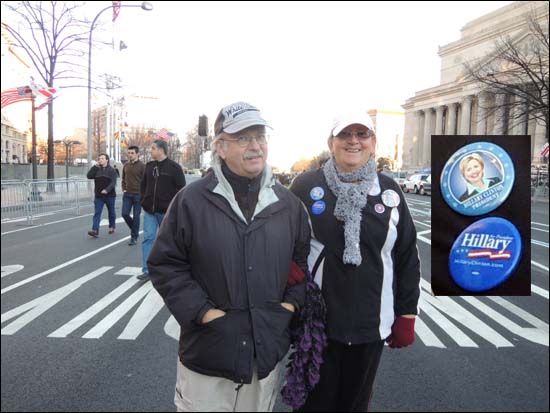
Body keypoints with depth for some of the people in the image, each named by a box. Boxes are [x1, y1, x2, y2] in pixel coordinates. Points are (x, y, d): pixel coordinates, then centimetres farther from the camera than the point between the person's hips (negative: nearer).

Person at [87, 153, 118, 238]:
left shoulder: (111, 170, -4)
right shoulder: (96, 170, 9)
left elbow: (113, 183, -14)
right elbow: (89, 176, -6)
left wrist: (107, 190, -28)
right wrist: (95, 166, -9)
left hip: (110, 195, -2)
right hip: (98, 196, 3)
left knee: (111, 212, 12)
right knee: (97, 213, -6)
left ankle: (112, 227, 30)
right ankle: (95, 231, -12)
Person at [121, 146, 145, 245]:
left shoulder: (142, 166, -8)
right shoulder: (126, 165, 9)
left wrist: (142, 193, -12)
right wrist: (124, 189, 9)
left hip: (138, 194, -5)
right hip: (127, 194, 5)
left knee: (136, 216, 1)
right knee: (125, 214, 1)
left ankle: (134, 237, 11)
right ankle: (134, 229, 28)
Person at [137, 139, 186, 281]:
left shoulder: (174, 167, -7)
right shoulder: (149, 166, 10)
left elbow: (181, 188, -9)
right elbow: (143, 185, 20)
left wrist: (172, 204, -12)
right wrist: (145, 200, 8)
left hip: (166, 211, -4)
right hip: (149, 210, 4)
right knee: (148, 238, -3)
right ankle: (147, 270, -1)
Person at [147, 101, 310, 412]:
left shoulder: (288, 203, 1)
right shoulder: (192, 200, -10)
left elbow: (303, 258, 12)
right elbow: (165, 265, -6)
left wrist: (291, 302, -1)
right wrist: (203, 311, -14)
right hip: (208, 352, -2)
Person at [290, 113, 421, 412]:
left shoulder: (389, 191, 2)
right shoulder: (306, 185, -6)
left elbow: (407, 257, 5)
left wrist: (406, 316, 5)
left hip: (372, 324, 3)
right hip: (316, 320, -2)